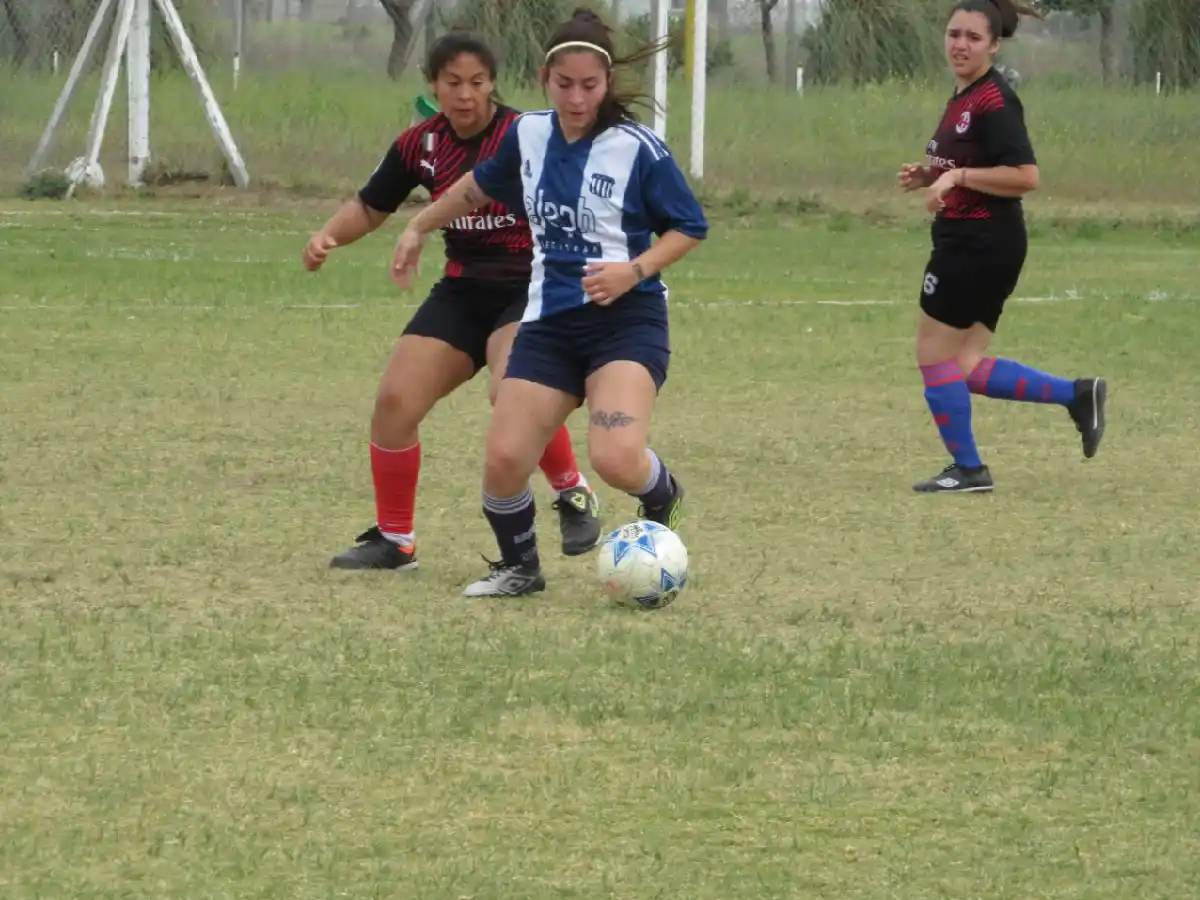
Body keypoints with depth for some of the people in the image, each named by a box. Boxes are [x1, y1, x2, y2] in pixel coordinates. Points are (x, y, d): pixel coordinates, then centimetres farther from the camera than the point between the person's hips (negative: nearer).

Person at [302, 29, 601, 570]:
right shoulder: (421, 145, 1)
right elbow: (370, 207, 14)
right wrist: (328, 236, -4)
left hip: (529, 289, -5)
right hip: (462, 294, 6)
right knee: (394, 401, -5)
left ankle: (574, 497, -8)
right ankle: (393, 540, 12)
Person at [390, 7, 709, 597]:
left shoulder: (636, 149, -11)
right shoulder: (529, 134, 4)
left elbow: (689, 227, -2)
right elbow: (482, 185, 26)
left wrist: (635, 270, -17)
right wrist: (420, 228, 32)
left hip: (626, 317, -5)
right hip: (550, 321, 5)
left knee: (616, 459, -25)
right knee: (503, 461, -8)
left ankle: (661, 497, 12)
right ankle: (519, 569, 22)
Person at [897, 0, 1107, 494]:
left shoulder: (994, 101, -16)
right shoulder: (963, 97, 14)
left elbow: (1024, 176, -24)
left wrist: (957, 176, -25)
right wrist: (928, 176, 11)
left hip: (981, 244, -10)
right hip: (968, 242, 10)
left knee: (935, 355, 0)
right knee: (966, 371, 10)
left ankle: (967, 468, 11)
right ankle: (1078, 395, 14)